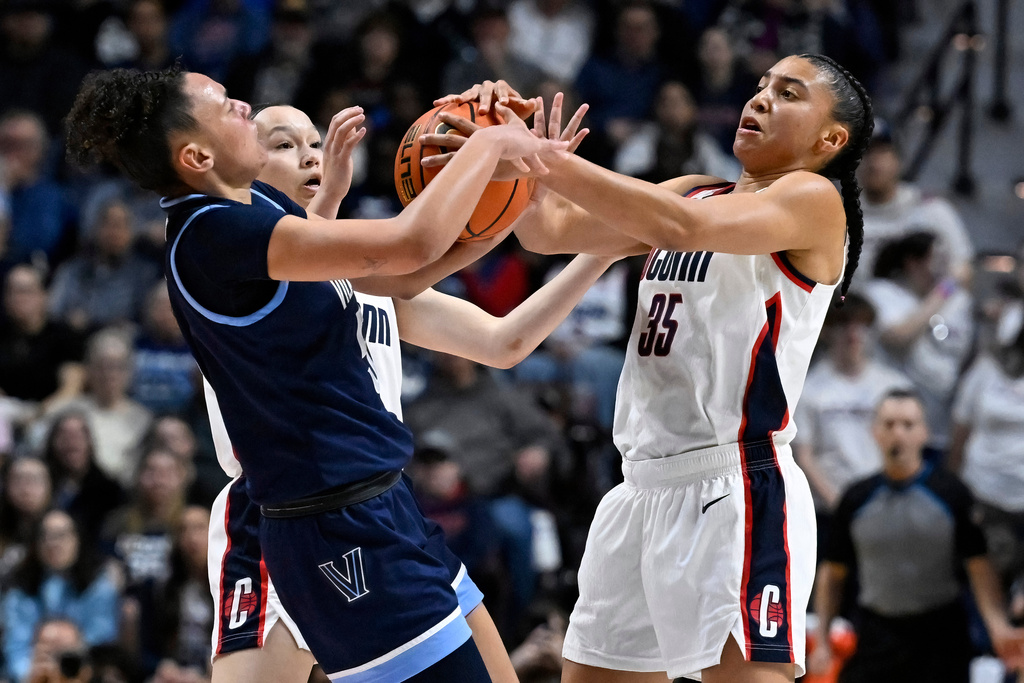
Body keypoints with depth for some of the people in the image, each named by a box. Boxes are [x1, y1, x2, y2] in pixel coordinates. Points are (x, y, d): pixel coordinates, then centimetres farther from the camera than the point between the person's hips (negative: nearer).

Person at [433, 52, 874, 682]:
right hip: (645, 490, 8)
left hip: (738, 492, -8)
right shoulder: (692, 192, 18)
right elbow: (551, 230, 11)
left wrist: (542, 156, -26)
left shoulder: (814, 201, -5)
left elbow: (684, 226, -23)